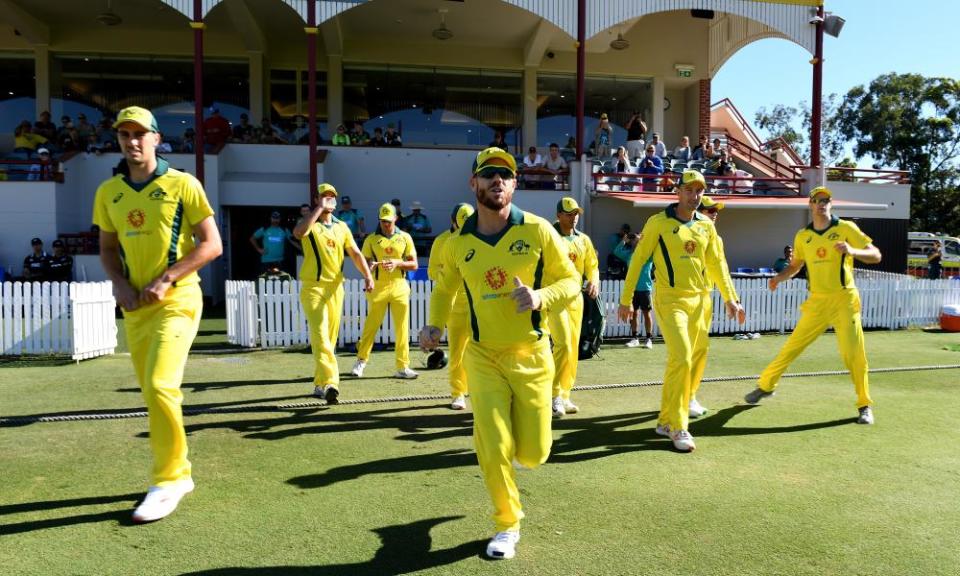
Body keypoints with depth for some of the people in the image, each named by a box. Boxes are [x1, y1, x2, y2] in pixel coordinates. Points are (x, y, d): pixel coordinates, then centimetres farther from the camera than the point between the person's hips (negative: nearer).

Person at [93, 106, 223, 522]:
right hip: (134, 306, 6)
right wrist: (119, 283, -3)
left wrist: (164, 281, -14)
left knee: (161, 387, -17)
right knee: (153, 393, 11)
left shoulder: (182, 184, -5)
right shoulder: (108, 192, 10)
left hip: (176, 300, -6)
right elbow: (107, 249, 17)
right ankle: (179, 473, 27)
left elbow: (212, 245, -7)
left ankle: (168, 481, -1)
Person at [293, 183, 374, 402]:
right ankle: (330, 383, -28)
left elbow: (355, 253, 12)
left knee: (330, 339, 10)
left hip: (336, 288, 6)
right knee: (320, 336, -18)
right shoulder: (309, 224, -1)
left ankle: (319, 384, 22)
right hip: (313, 288, -5)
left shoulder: (341, 227, 14)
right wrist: (319, 208, -20)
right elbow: (298, 232, -26)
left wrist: (367, 276, -2)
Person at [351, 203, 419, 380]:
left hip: (399, 287, 1)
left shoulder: (405, 238, 7)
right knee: (371, 326, 1)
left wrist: (398, 262, -12)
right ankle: (361, 361, 18)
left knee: (402, 328, 0)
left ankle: (402, 367, 5)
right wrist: (369, 264, -18)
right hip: (378, 287, -1)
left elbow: (414, 264, 6)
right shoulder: (371, 239, 5)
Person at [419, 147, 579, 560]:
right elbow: (444, 289, 17)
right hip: (483, 357, 1)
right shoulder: (458, 243, -1)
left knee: (533, 454, 5)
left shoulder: (537, 230, -8)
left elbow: (570, 280, -2)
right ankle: (507, 525, 22)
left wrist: (540, 297, -23)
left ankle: (519, 439, 45)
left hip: (531, 356, -1)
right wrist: (434, 325, -1)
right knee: (493, 449, -4)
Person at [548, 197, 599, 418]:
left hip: (576, 298, 6)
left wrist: (594, 281, -7)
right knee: (564, 344, -17)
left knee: (574, 347, 9)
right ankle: (555, 396, -7)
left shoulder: (583, 240, 12)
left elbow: (592, 265, 14)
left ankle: (564, 396, 19)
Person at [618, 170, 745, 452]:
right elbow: (638, 260, -2)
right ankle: (677, 427, -4)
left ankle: (667, 419, 24)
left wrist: (730, 299, 6)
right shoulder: (658, 222, -5)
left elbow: (717, 264, 13)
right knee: (681, 358, -16)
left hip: (700, 300, 6)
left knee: (697, 360, 9)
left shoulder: (706, 225, 10)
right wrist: (626, 299, -3)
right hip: (670, 300, -6)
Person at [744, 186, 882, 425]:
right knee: (791, 347, 4)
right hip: (816, 302, 3)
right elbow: (795, 265, 20)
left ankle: (865, 406, 10)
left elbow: (876, 255, -5)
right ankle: (765, 385, 20)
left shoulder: (846, 228, -3)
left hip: (844, 300, -3)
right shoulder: (802, 236, 8)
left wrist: (852, 251, -24)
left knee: (853, 353, -5)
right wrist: (780, 277, -1)